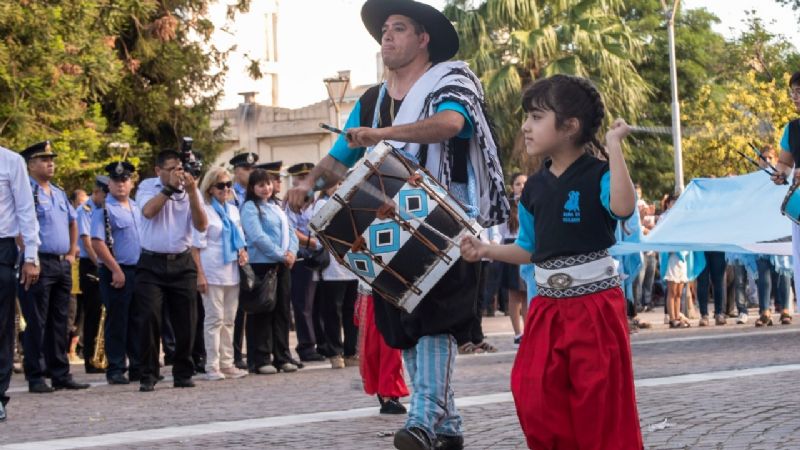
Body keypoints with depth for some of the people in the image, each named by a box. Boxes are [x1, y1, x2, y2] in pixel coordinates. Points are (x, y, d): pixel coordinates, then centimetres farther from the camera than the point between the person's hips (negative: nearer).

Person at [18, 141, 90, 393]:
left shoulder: (59, 194, 18)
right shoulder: (27, 191, -7)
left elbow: (72, 223, 31)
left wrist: (72, 253, 21)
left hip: (62, 264, 8)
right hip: (39, 264, -8)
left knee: (59, 323, 10)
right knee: (36, 323, -5)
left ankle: (60, 374, 15)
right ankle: (35, 377, -2)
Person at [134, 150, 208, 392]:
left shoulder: (191, 191, 7)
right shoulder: (148, 186, 2)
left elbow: (201, 225, -6)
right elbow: (148, 211, -18)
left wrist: (192, 192, -14)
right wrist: (170, 187, -16)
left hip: (182, 263, 2)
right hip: (151, 264, -2)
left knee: (186, 322, 3)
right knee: (150, 320, -10)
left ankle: (183, 374, 16)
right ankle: (148, 376, -3)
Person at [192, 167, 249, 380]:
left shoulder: (233, 210, 15)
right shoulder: (204, 211, -5)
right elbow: (196, 246, -8)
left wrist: (242, 252, 3)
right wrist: (200, 275, -15)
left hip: (232, 272, 6)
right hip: (212, 272, -6)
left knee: (229, 320, 9)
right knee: (214, 319, -6)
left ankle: (227, 363, 14)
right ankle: (212, 366, -3)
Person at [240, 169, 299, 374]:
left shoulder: (277, 209, 18)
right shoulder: (250, 208, -5)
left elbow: (290, 232, 15)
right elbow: (258, 237, -15)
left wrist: (292, 253, -5)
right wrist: (282, 254, -14)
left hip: (282, 265, 7)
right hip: (261, 265, -7)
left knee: (282, 312, 8)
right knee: (262, 313, -4)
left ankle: (282, 357, 14)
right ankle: (260, 360, 0)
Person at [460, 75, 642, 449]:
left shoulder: (597, 175, -10)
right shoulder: (535, 188, 10)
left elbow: (623, 207, -32)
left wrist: (613, 146, -28)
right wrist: (485, 250, 7)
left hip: (595, 304, -6)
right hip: (548, 306, 6)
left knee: (600, 403, -1)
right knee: (537, 399, 4)